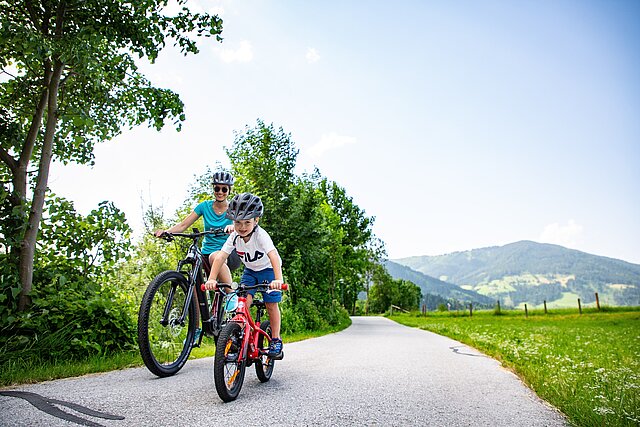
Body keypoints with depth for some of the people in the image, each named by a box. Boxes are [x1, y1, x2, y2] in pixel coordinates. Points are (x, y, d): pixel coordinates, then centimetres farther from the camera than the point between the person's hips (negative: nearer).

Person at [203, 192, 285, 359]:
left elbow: (273, 256, -43)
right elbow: (220, 257, -24)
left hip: (268, 269, -4)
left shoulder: (260, 235, -31)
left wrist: (278, 279, -57)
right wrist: (212, 278, -37)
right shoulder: (234, 237, -18)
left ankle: (276, 341, 9)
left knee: (271, 304, -6)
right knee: (243, 300, -15)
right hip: (250, 270, 4)